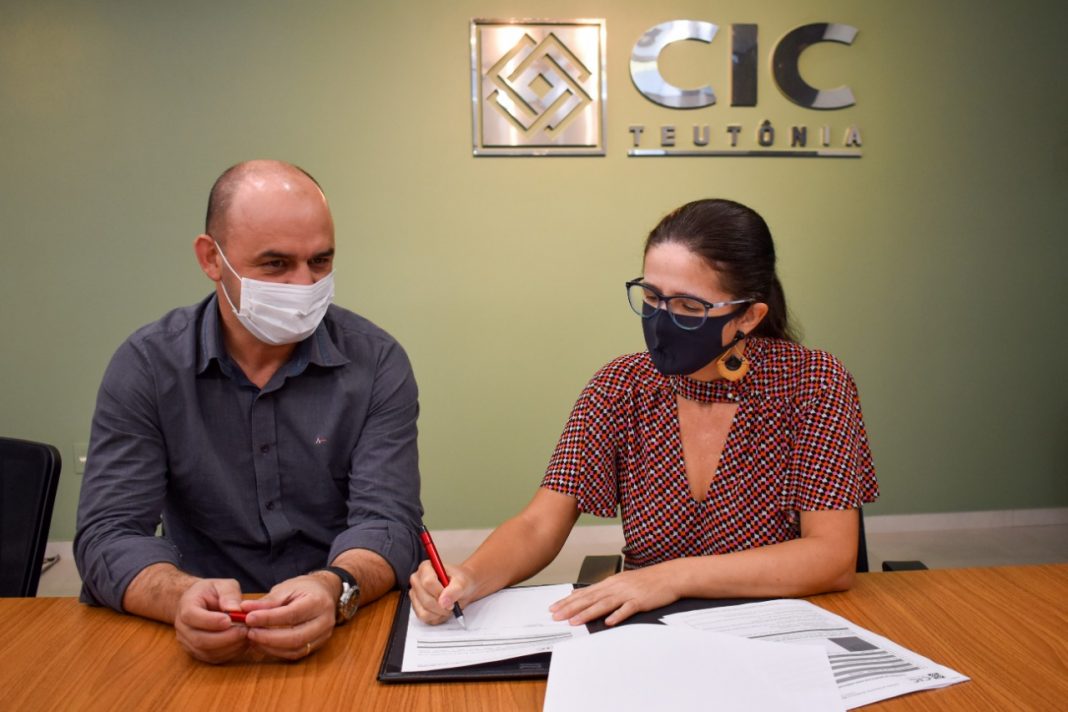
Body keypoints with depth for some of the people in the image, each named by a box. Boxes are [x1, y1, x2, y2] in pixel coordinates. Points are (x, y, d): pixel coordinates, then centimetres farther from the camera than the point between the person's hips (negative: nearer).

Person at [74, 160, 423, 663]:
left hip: (352, 628, 0)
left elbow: (387, 522, -10)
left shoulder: (376, 363, -4)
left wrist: (334, 589, -33)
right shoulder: (146, 367, -3)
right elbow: (109, 534, -8)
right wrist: (182, 597, -29)